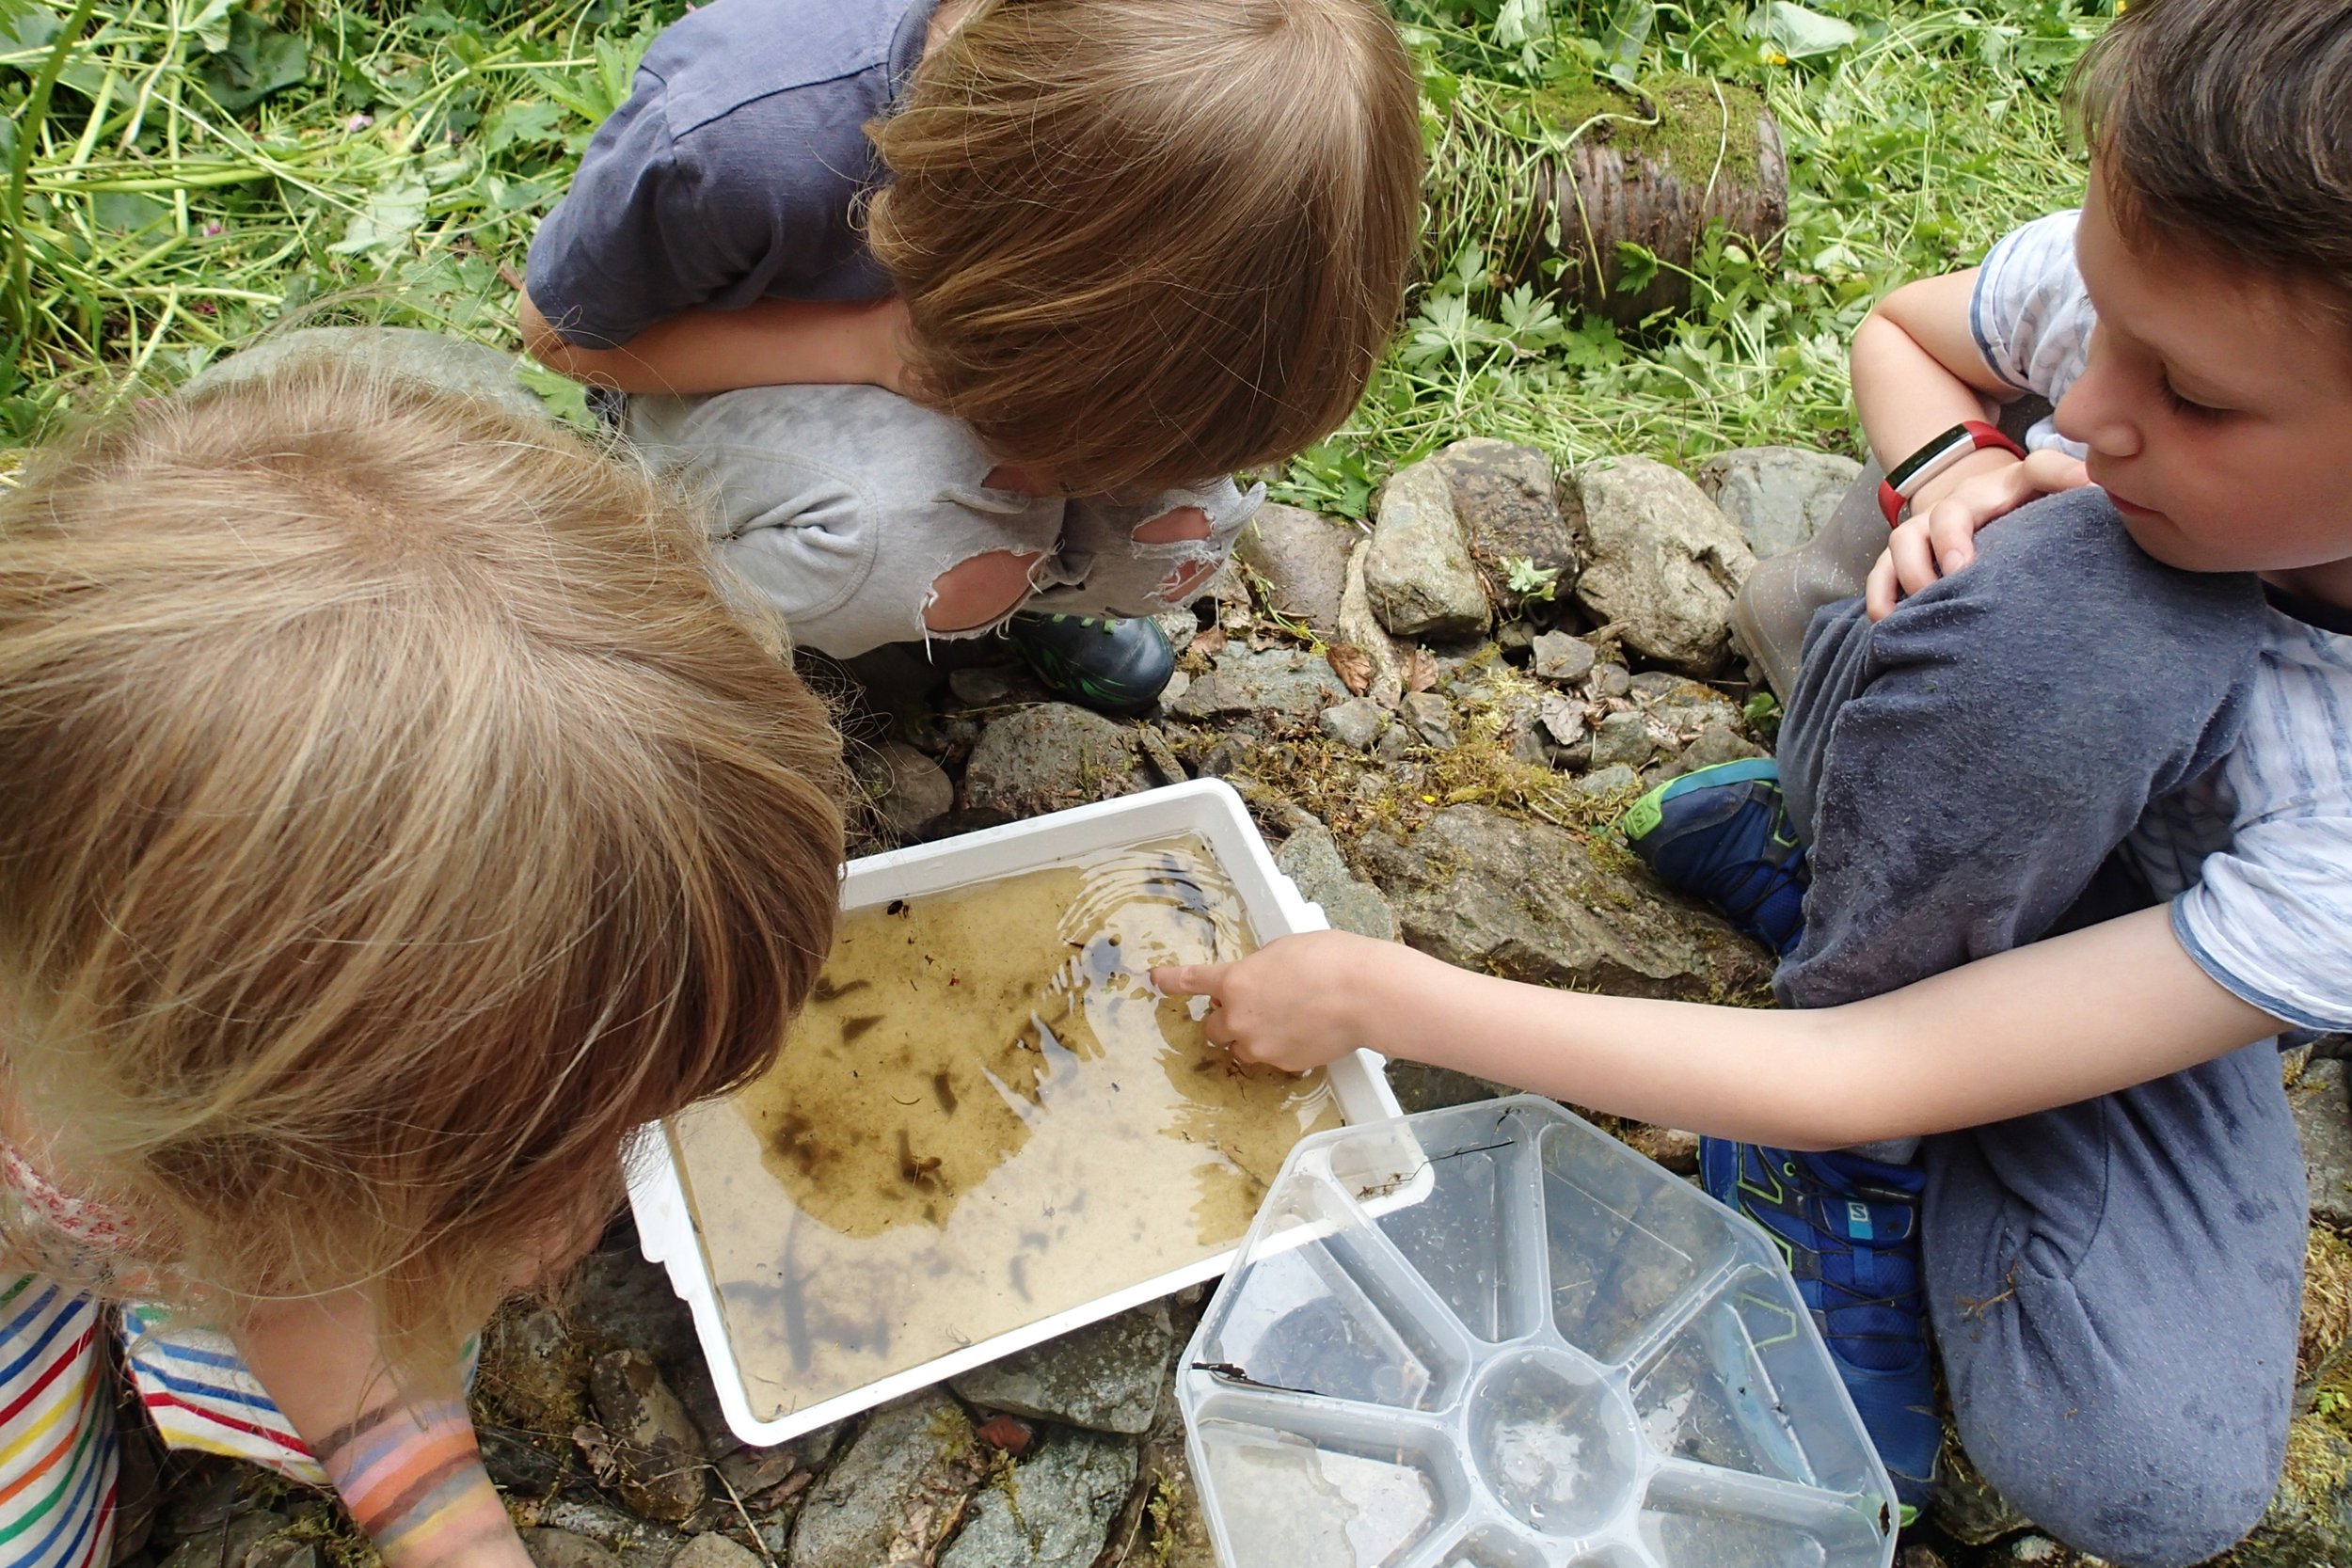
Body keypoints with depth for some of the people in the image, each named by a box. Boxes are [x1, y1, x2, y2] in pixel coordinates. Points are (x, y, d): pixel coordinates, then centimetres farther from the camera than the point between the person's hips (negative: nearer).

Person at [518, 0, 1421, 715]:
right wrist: (868, 344, -36)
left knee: (1172, 537, -21)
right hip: (732, 359, -3)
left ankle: (1021, 568, 14)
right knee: (952, 568, -34)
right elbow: (561, 331, -21)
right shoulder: (729, 145, -41)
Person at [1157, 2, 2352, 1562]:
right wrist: (1962, 472, -27)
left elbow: (1855, 1081, -36)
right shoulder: (2163, 271, -28)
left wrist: (1377, 997, -33)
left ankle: (1826, 864, -8)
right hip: (1945, 745, 2)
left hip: (2147, 947, -1)